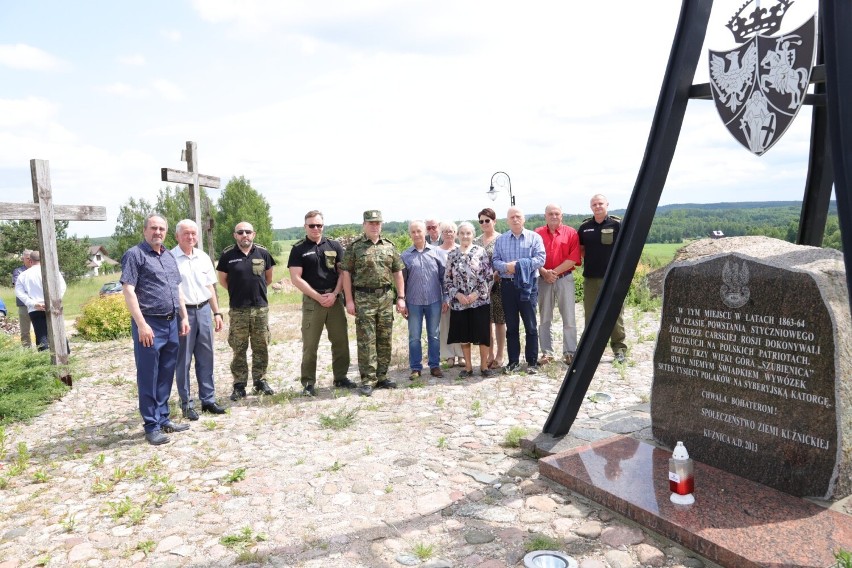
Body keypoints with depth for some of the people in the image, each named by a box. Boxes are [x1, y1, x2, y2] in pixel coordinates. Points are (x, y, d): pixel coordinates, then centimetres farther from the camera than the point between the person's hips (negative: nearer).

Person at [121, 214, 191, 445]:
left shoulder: (169, 256, 15)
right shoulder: (135, 254, -7)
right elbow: (128, 291, -13)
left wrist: (184, 317, 13)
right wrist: (141, 324, -19)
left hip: (171, 323, 7)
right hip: (149, 324, -7)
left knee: (166, 375, 13)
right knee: (148, 377, 2)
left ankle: (163, 419, 24)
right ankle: (151, 426, 10)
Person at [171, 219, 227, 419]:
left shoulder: (203, 257, 11)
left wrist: (216, 313, 15)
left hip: (204, 310, 5)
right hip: (182, 312, -5)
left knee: (206, 357, 9)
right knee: (183, 360, 4)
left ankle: (208, 399, 19)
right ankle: (186, 403, 14)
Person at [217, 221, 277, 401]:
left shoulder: (263, 253, 2)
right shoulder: (227, 255, -2)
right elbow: (222, 280, 9)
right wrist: (238, 292, 12)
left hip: (261, 308, 2)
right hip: (237, 310, -1)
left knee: (261, 347, 8)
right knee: (239, 349, 4)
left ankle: (260, 381, 21)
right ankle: (239, 385, 12)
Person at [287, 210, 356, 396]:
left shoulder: (334, 246, 9)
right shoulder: (298, 249, 1)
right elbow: (296, 278, -6)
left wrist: (334, 294, -8)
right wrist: (319, 297, -10)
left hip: (334, 299, 3)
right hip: (312, 300, -3)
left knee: (341, 340, 6)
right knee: (310, 344, -1)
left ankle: (341, 377, 19)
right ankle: (308, 383, 8)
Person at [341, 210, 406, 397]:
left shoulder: (389, 246, 9)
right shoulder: (355, 247, -1)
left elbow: (397, 272, 12)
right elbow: (347, 274, -2)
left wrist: (401, 297, 6)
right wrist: (349, 300, -8)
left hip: (386, 297, 4)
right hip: (363, 298, -4)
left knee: (385, 339, 9)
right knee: (366, 341, -3)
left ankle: (381, 376, 21)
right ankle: (368, 380, 4)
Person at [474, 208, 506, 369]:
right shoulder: (476, 241, 10)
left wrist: (494, 277, -19)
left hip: (498, 284, -4)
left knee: (499, 321, 3)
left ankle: (499, 356, 13)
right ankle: (490, 355, 20)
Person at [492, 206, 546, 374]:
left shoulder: (534, 237, 3)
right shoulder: (500, 240, 12)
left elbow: (540, 259, -7)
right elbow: (495, 261, 5)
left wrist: (520, 265, -16)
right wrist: (507, 266, -15)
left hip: (528, 285, -2)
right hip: (507, 285, 3)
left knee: (531, 325, 1)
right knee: (511, 326, 8)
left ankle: (532, 362, 10)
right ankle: (513, 361, 16)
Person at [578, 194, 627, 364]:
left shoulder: (617, 224, -2)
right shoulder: (585, 227, 8)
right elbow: (580, 248, 20)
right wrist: (589, 260, 7)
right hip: (590, 278, 3)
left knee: (615, 314, 1)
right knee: (590, 315, 9)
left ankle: (619, 350, 9)